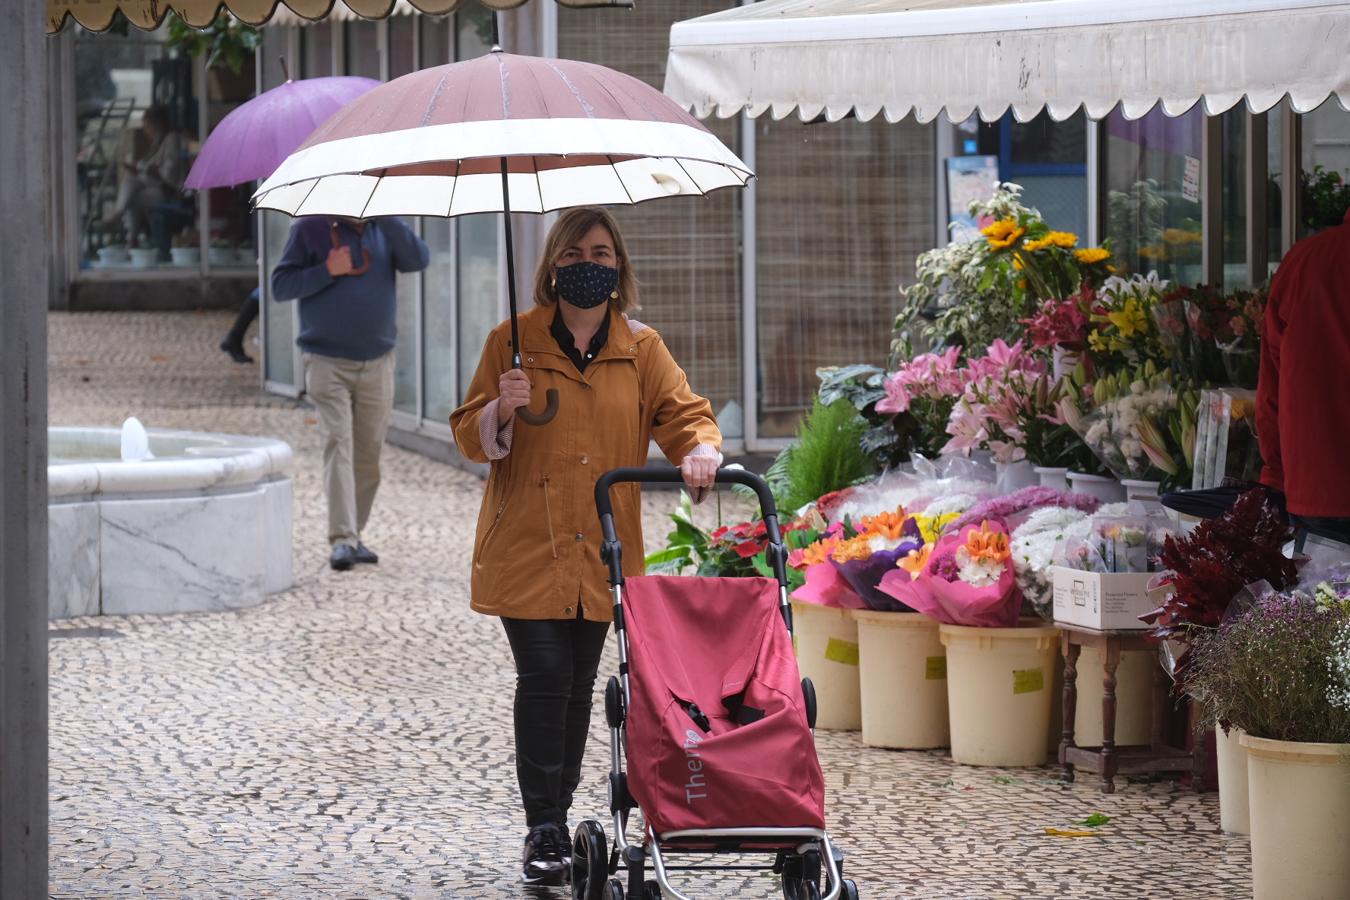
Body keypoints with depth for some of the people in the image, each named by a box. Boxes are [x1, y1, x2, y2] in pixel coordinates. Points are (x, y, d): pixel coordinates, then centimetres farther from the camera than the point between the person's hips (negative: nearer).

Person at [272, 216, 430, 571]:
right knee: (338, 442, -15)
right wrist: (327, 271, -15)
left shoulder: (383, 231, 7)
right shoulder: (310, 228, -2)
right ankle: (341, 540, -20)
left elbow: (418, 260, -11)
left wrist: (386, 217, -18)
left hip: (377, 364, 4)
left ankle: (354, 535, 17)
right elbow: (280, 285, -3)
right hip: (328, 364, -4)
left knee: (369, 452, 7)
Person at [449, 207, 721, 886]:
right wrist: (502, 410, -19)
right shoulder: (512, 342, 2)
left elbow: (682, 412, 0)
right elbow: (469, 437, 3)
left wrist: (699, 451, -22)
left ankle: (557, 818, 20)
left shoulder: (640, 349, 8)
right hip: (527, 546, -3)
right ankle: (542, 831, -8)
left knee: (578, 688, 8)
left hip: (602, 551, 3)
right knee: (544, 679, -12)